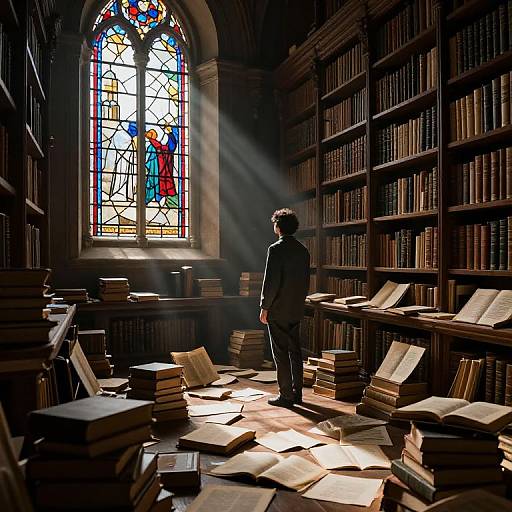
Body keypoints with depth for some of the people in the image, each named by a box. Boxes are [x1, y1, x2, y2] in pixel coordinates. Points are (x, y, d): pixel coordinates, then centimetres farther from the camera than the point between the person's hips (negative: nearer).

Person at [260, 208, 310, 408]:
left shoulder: (276, 249, -14)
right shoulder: (303, 250, 8)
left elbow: (271, 281, -18)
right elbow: (306, 280, 12)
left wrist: (264, 307, -10)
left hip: (278, 310, -7)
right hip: (296, 309, 7)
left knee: (281, 353, 1)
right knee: (295, 350, 14)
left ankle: (286, 395, 7)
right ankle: (297, 393, 22)